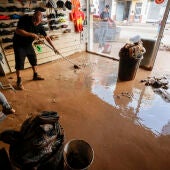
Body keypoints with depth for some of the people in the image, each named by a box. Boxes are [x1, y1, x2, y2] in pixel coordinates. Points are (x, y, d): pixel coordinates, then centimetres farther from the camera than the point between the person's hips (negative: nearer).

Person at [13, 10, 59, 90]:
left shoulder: (40, 26, -8)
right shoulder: (25, 19, -22)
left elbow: (47, 37, -2)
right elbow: (18, 31, -30)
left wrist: (54, 48, -4)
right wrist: (32, 34, -33)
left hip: (28, 44, 5)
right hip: (19, 44, -5)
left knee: (34, 59, 10)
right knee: (19, 62, -7)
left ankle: (35, 75, 29)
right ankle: (19, 81, 4)